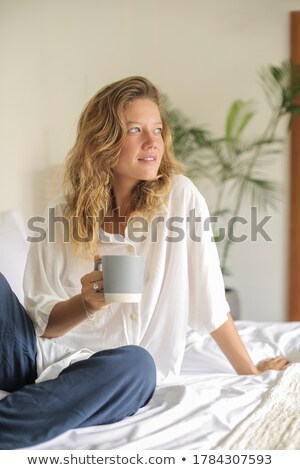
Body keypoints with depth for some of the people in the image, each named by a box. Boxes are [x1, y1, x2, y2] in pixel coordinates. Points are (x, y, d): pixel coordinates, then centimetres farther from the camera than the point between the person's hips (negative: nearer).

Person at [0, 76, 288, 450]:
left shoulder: (180, 196, -2)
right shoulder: (62, 217, 2)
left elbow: (209, 300, 3)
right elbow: (41, 320, 2)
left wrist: (250, 373, 8)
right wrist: (88, 303, -17)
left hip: (115, 378, -1)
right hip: (41, 354, 2)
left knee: (134, 365, -37)